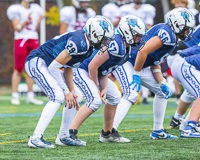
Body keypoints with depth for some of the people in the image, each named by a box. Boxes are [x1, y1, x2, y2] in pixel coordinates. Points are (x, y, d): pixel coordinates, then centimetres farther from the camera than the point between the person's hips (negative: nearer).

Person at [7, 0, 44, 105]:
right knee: (18, 69, -6)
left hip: (34, 40, 6)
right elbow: (17, 28, -10)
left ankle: (30, 96, 10)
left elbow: (35, 29, 15)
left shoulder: (35, 9, 13)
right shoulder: (16, 10, -5)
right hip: (21, 40, -6)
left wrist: (38, 21, -2)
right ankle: (15, 96, -2)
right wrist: (27, 20, -21)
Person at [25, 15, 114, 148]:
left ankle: (64, 135, 16)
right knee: (58, 96, -20)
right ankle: (35, 139, -20)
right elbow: (54, 66, -24)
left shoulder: (87, 48, 6)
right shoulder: (79, 43, -25)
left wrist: (71, 91, 2)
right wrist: (66, 91, -16)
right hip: (37, 62, -10)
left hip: (46, 66, 10)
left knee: (74, 96, 9)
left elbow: (68, 69, 12)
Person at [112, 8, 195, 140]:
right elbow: (143, 51, -29)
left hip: (138, 66, 11)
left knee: (162, 91, 15)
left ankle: (158, 131, 20)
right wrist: (136, 75, -23)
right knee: (131, 94, -26)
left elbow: (155, 64, 13)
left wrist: (162, 83, 2)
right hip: (124, 61, -11)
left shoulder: (170, 37, 12)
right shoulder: (166, 34, -21)